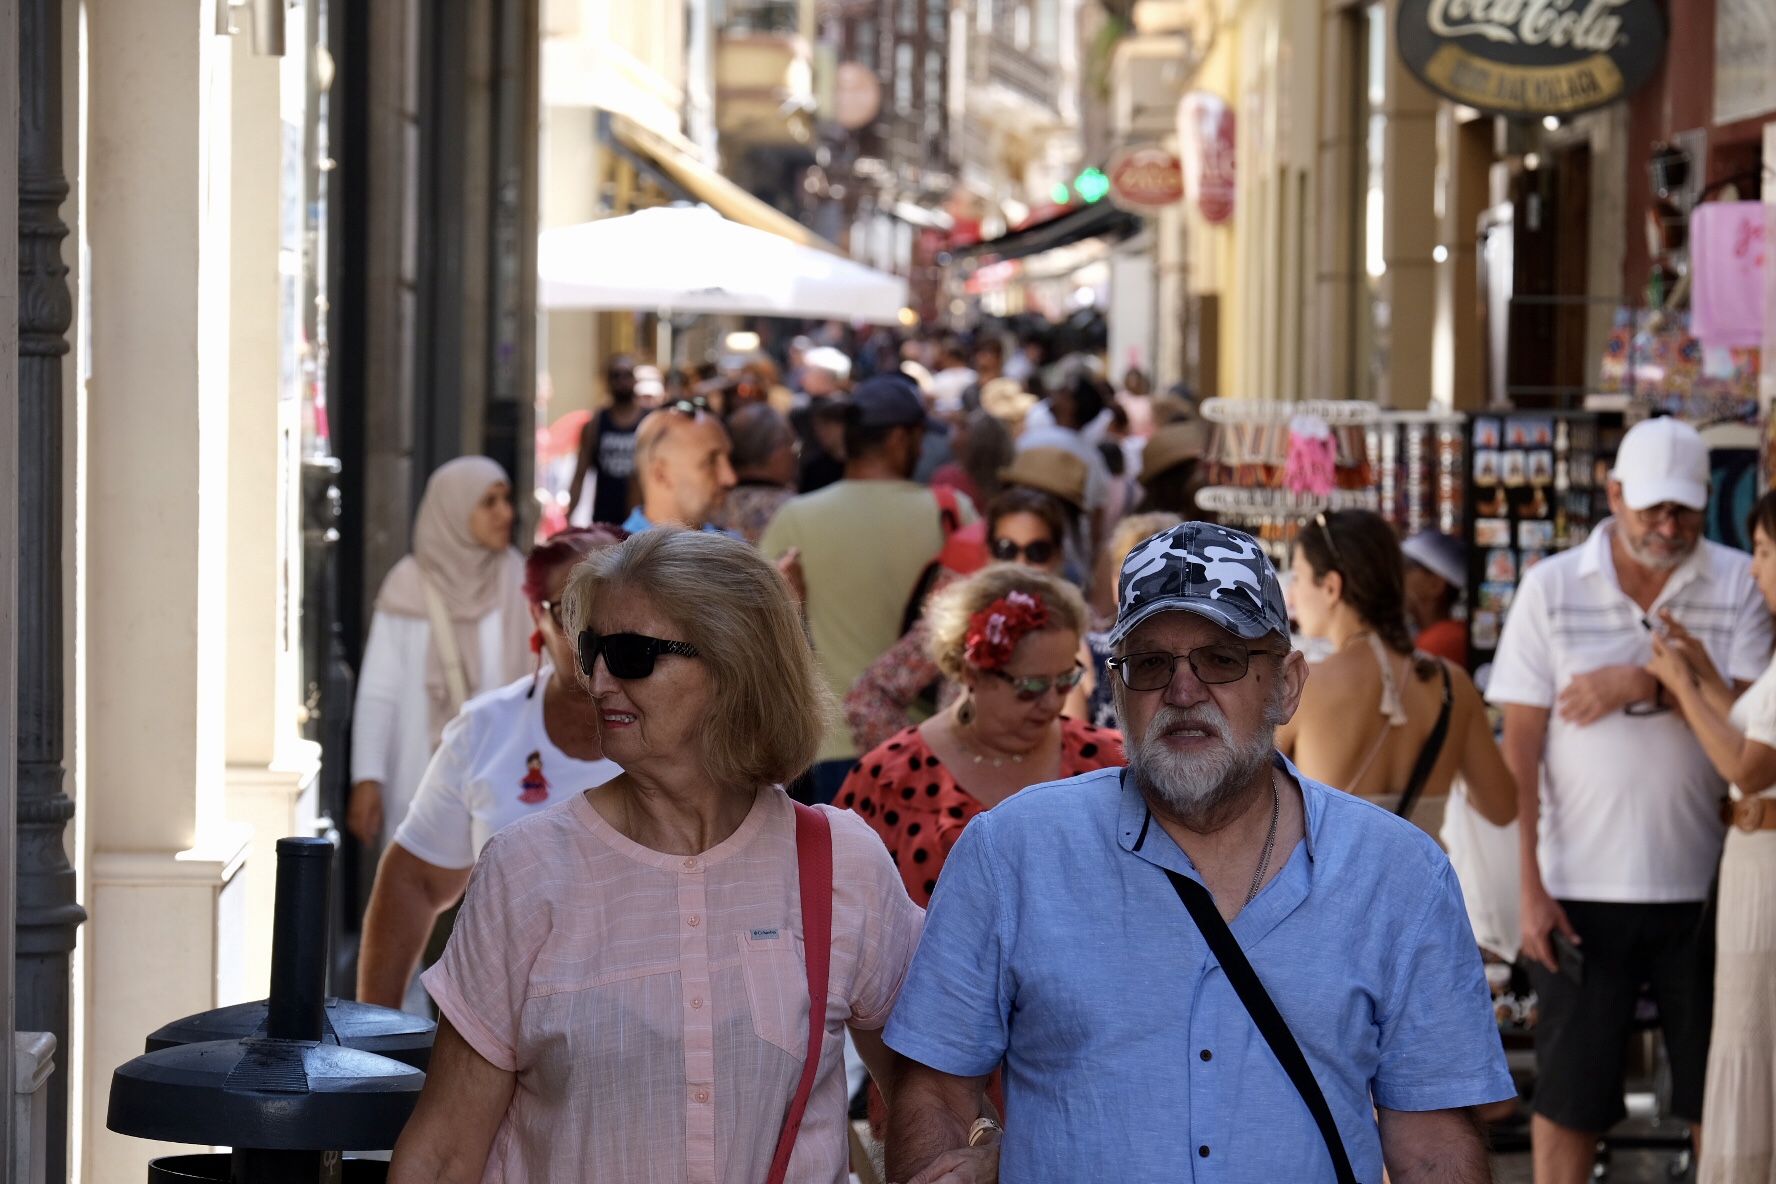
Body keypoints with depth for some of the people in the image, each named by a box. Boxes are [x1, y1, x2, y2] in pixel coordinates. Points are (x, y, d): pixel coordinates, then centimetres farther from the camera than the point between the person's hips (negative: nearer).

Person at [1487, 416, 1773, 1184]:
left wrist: (1647, 685, -19)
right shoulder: (1552, 587, 0)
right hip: (1582, 888, 0)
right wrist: (1529, 886, -6)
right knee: (1568, 1092, 5)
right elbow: (1520, 746, -1)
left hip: (1702, 886, 1)